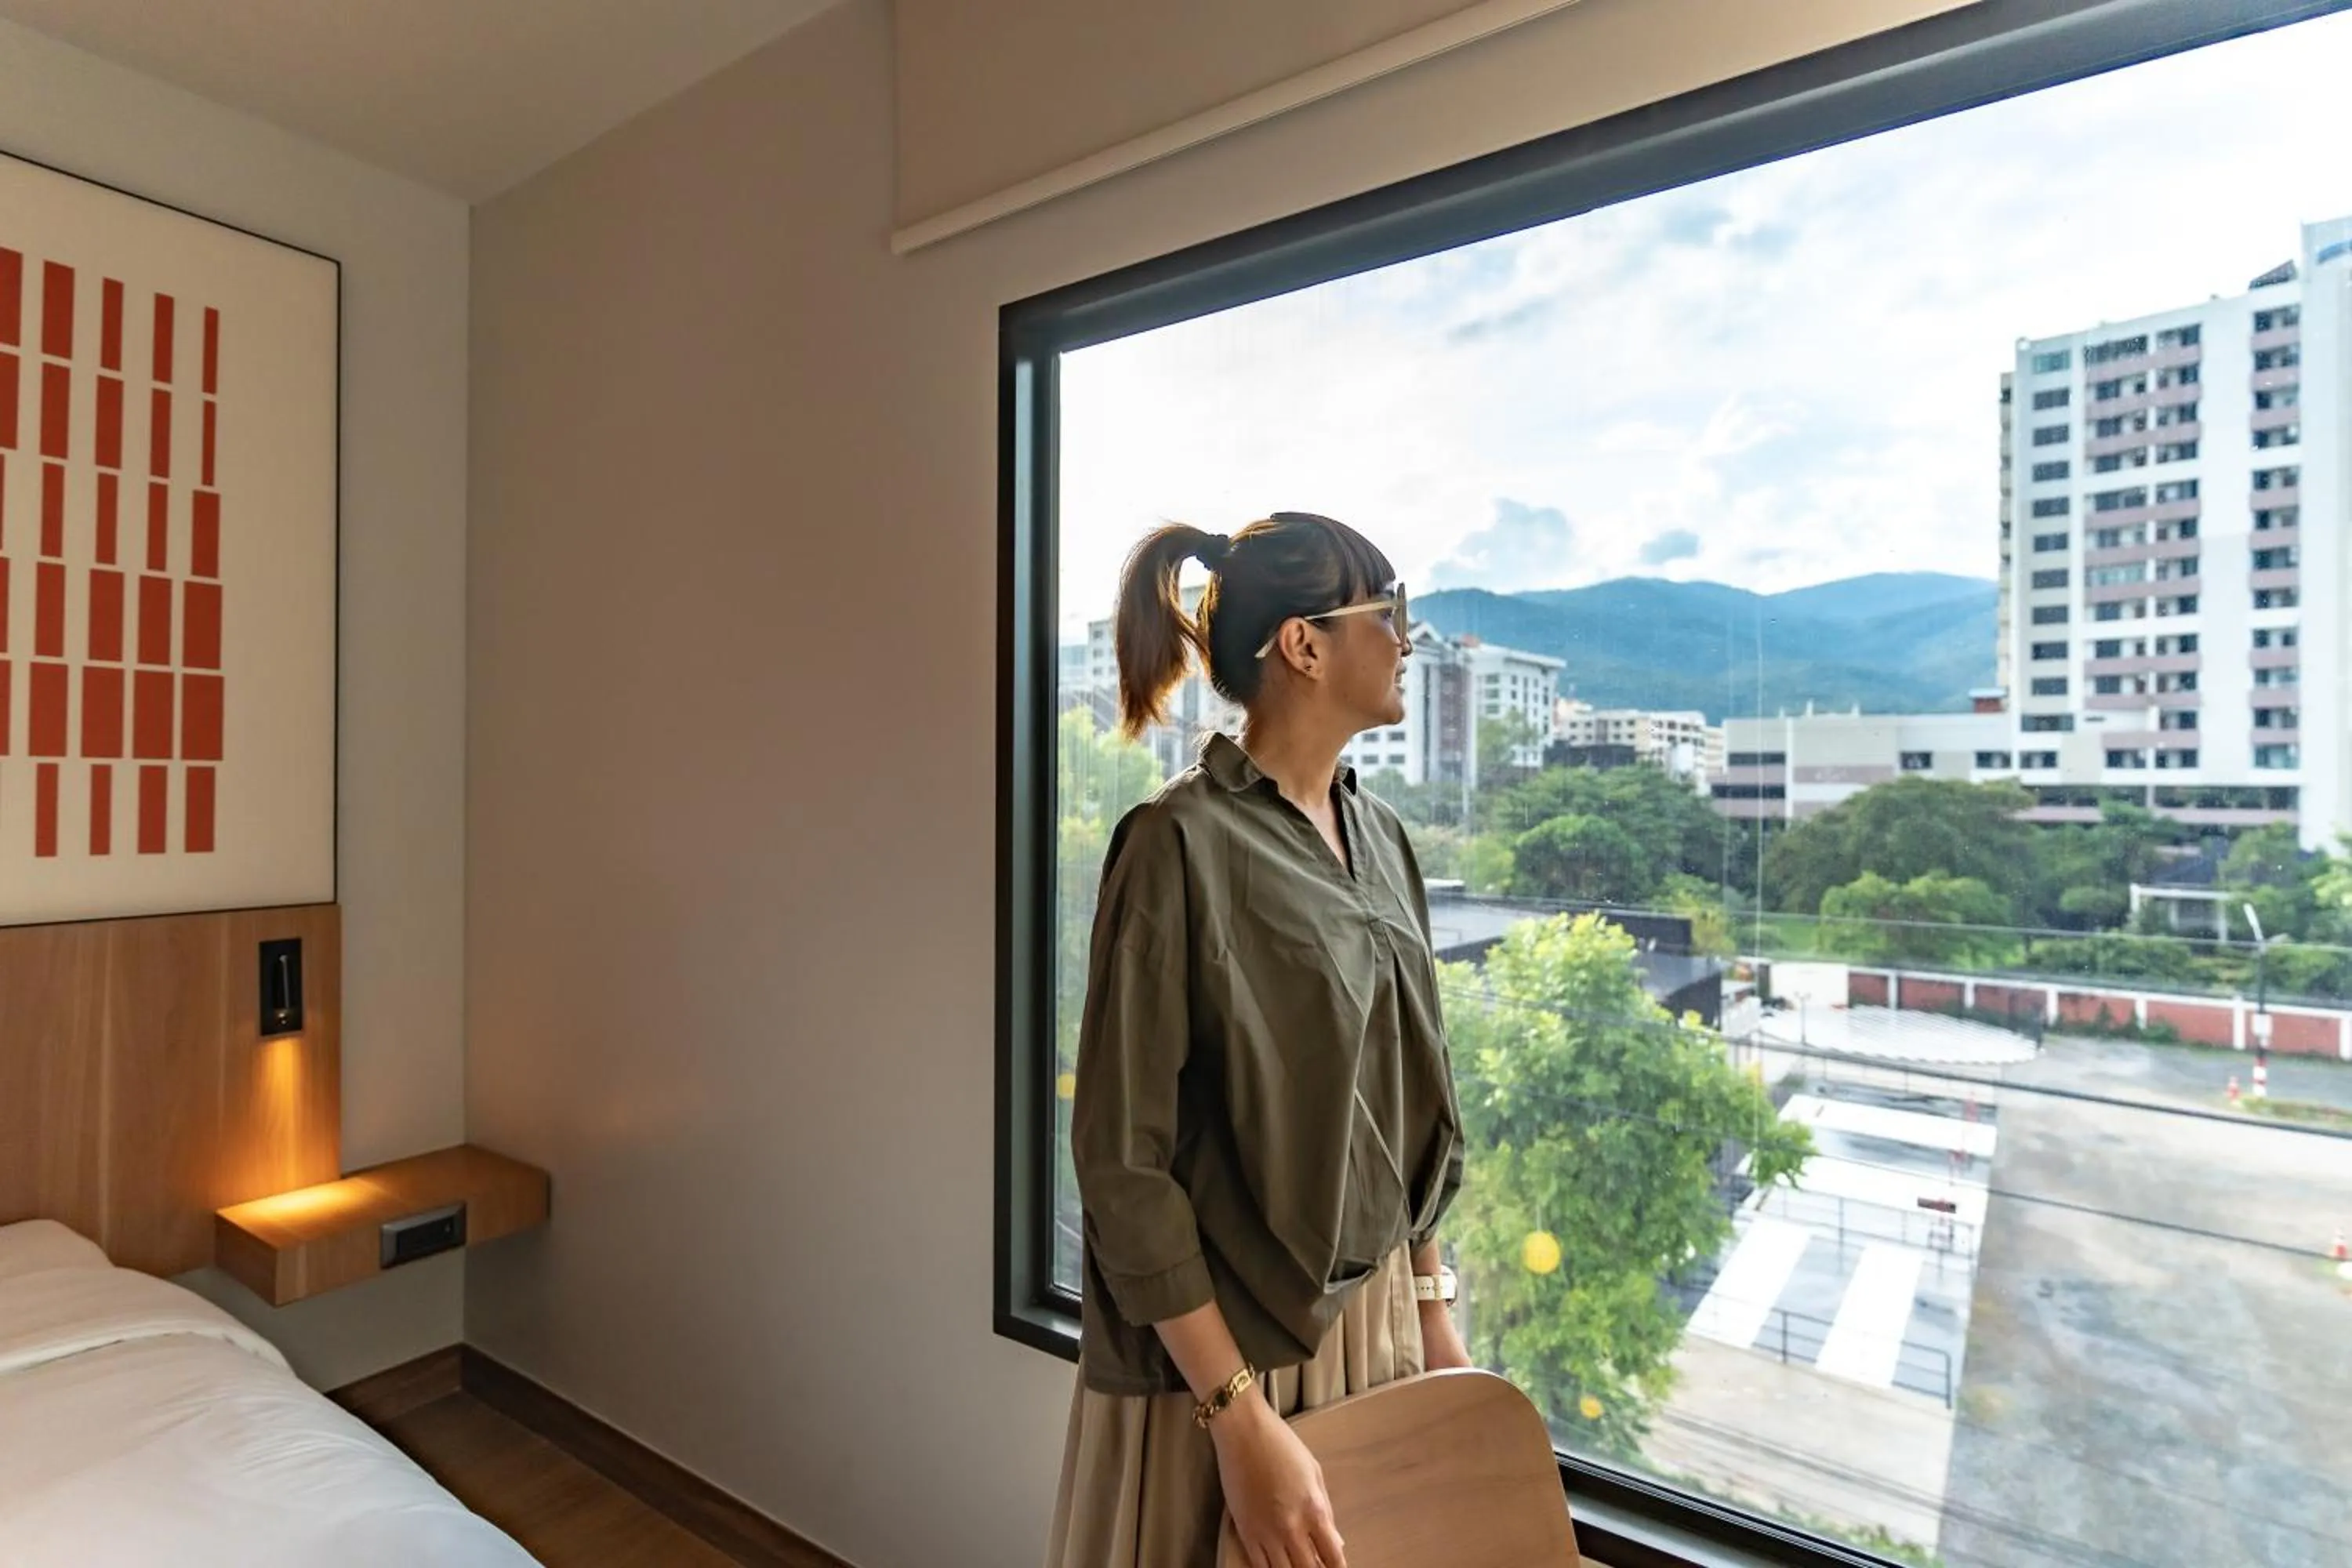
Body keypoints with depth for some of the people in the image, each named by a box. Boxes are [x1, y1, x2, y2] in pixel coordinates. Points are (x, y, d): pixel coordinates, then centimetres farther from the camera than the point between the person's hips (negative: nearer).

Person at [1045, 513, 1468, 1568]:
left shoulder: (1379, 838, 3)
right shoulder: (1180, 845, -19)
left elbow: (1411, 1095, 10)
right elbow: (1122, 1156, -19)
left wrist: (1433, 1306, 12)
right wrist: (1239, 1415, -18)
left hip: (1375, 1322, 7)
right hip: (1227, 1342, -6)